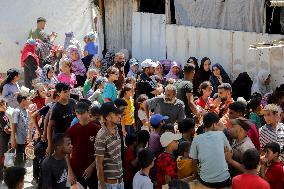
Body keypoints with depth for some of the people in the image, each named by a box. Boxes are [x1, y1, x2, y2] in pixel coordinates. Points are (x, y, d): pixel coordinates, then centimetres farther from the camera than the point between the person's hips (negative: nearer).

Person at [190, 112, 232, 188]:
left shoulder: (196, 139, 0)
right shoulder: (221, 134, -1)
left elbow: (194, 161, 5)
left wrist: (195, 175, 21)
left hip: (206, 181, 1)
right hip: (224, 180, -1)